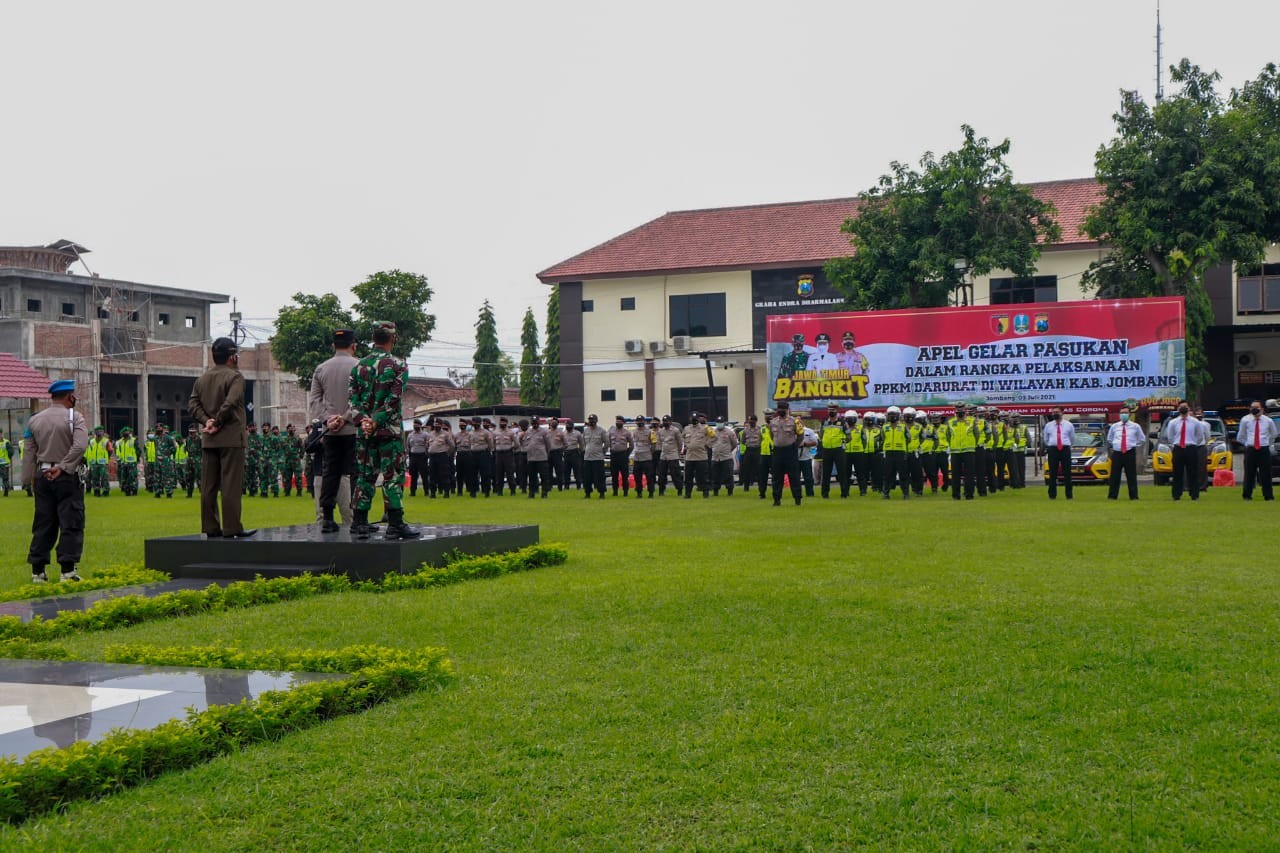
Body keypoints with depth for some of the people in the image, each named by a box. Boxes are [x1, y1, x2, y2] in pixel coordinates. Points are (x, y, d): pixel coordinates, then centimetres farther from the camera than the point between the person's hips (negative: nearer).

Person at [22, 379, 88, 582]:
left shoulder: (35, 420, 9)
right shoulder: (75, 418, -8)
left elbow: (28, 452, 9)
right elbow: (80, 446, -21)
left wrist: (30, 479, 12)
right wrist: (62, 467, -15)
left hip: (42, 477, 5)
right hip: (68, 477, -5)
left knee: (43, 524, 11)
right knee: (71, 523, -2)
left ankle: (37, 571, 12)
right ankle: (67, 570, -7)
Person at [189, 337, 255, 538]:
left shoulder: (202, 378, 14)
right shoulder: (235, 376, -8)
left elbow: (192, 404, 6)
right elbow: (230, 403, -20)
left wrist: (206, 421, -2)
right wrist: (217, 422, -10)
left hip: (208, 439, 7)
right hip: (231, 438, -7)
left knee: (208, 485, 8)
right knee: (231, 484, -5)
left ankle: (210, 527, 10)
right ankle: (232, 528, -6)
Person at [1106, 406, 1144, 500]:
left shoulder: (1135, 426, 4)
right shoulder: (1114, 426, 8)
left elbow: (1142, 439, 17)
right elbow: (1109, 439, 23)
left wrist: (1133, 445, 9)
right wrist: (1114, 445, 11)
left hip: (1130, 453, -1)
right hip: (1117, 453, 1)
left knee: (1132, 476, 1)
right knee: (1114, 476, 1)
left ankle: (1133, 496, 6)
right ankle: (1112, 496, 6)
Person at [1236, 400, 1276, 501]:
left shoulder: (1268, 421, 2)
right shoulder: (1245, 420, 0)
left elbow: (1273, 435, 21)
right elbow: (1240, 437, 13)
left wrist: (1268, 443, 14)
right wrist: (1247, 443, 8)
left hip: (1264, 450, 0)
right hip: (1250, 450, 0)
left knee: (1266, 474, 1)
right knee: (1249, 474, 4)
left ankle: (1268, 496, 8)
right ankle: (1247, 495, 13)